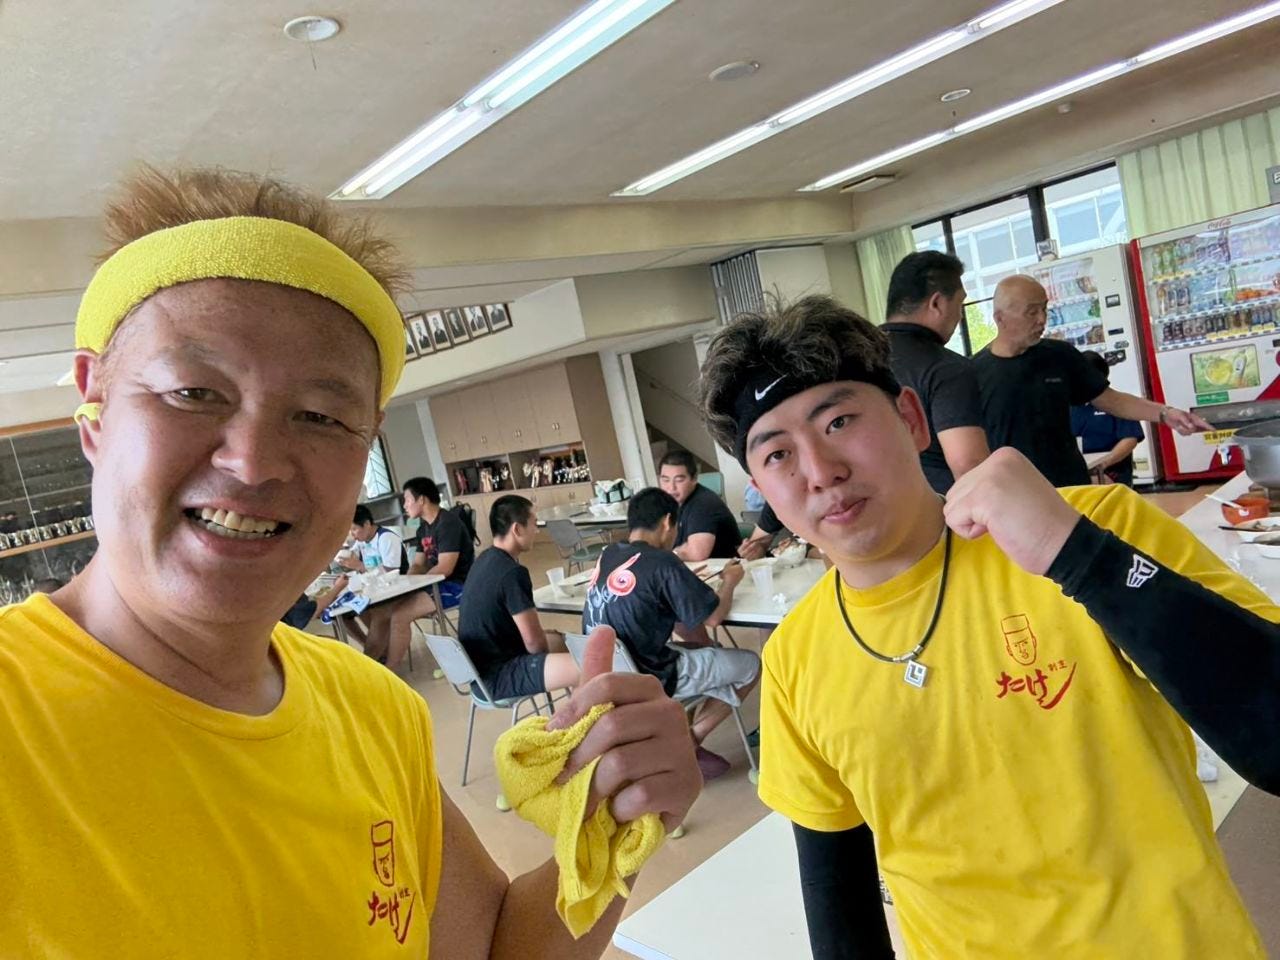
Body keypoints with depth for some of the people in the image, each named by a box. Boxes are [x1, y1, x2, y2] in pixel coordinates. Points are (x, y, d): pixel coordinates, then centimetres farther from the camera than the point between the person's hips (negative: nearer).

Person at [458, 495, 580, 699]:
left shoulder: (484, 560, 7)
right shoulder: (511, 573, -22)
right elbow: (534, 642, -17)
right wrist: (548, 649, 4)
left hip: (481, 667, 11)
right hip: (497, 676, -11)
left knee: (562, 639, 26)